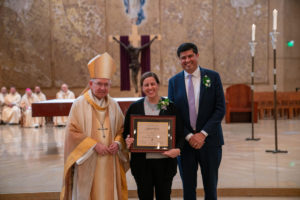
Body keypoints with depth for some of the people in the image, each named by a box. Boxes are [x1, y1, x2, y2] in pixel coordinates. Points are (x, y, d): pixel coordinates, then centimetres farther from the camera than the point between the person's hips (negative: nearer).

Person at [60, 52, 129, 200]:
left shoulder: (113, 105, 8)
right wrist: (94, 145, -15)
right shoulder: (79, 104, -5)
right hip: (87, 163, -3)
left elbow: (122, 129, 14)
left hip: (109, 163, 4)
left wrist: (117, 143, -6)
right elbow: (72, 132, -9)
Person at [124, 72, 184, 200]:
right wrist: (128, 140, -13)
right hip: (142, 162, 0)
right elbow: (126, 132, 9)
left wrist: (178, 149, -16)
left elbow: (180, 132, 1)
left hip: (164, 161, 0)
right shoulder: (135, 107, 4)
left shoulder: (169, 106, 2)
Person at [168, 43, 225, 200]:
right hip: (185, 141, 1)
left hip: (209, 140, -1)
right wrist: (188, 136, -9)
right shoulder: (174, 81, 5)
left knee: (211, 187, 10)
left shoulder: (213, 77, 0)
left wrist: (203, 134, -12)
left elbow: (221, 109, -4)